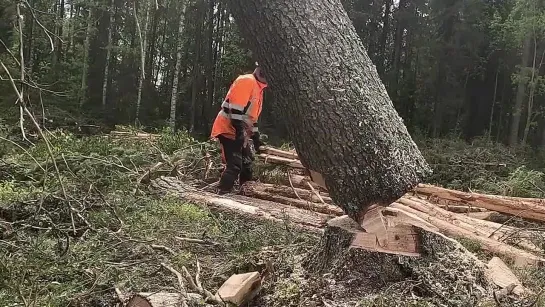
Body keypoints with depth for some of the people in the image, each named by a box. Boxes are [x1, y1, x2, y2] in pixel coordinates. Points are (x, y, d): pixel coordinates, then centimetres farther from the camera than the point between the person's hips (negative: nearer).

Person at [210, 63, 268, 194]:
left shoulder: (258, 87, 20)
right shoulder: (247, 81, -13)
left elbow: (251, 115, 25)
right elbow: (236, 108, -23)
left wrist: (256, 137, 21)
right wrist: (240, 131, -26)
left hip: (239, 133, 11)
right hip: (228, 130, -11)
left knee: (247, 163, 15)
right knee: (235, 165, -17)